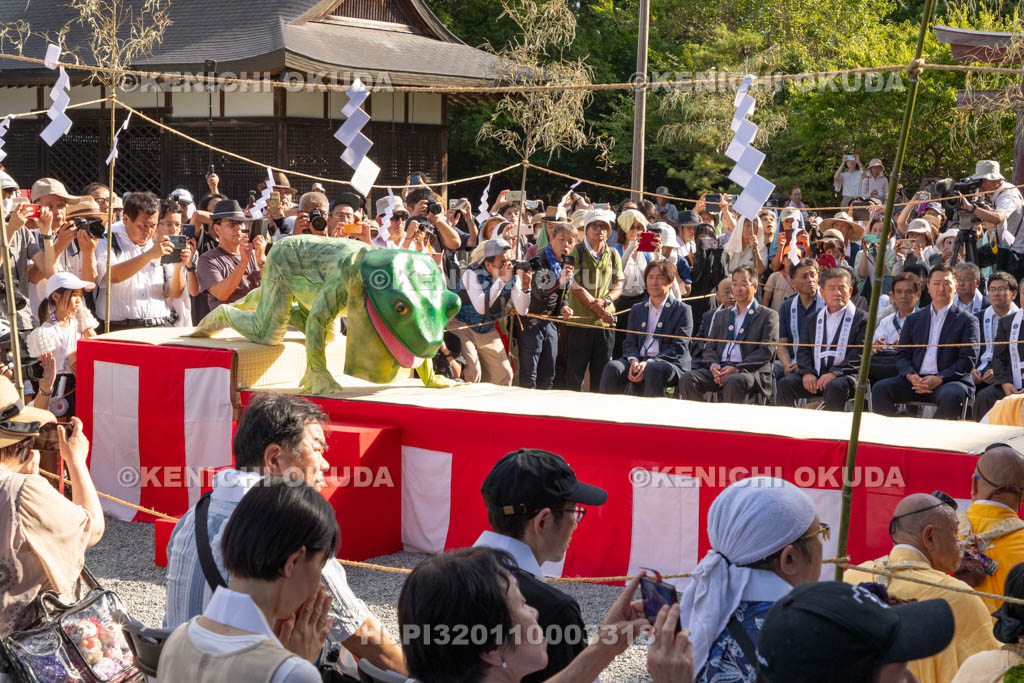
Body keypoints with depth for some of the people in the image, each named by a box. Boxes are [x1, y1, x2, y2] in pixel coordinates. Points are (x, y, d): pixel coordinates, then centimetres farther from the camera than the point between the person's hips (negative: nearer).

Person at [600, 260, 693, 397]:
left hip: (669, 363, -4)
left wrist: (649, 363, -17)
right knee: (612, 368, -26)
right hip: (639, 360, 4)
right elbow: (629, 343, 15)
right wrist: (634, 361, -10)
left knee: (653, 369, -38)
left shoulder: (682, 310, 7)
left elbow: (679, 348, -4)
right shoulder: (637, 309, 22)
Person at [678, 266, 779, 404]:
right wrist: (713, 365, -5)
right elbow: (710, 347, 20)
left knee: (733, 382, -39)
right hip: (720, 368, 5)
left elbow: (767, 351, -3)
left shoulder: (768, 316, 9)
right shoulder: (722, 316, 25)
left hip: (750, 371, -4)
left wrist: (737, 368, -15)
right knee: (688, 379, -23)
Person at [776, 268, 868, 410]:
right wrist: (807, 372, -7)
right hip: (814, 374, 4)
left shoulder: (861, 319, 7)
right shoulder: (812, 320, 22)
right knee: (785, 384, -21)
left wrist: (834, 373, -17)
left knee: (835, 387, -37)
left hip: (844, 373, -4)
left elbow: (858, 355, -4)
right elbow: (803, 351, 15)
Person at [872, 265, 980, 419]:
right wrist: (910, 375, -9)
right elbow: (902, 355, 15)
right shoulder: (914, 319, 20)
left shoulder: (967, 321, 8)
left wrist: (939, 379, -15)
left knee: (951, 396, -38)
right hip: (916, 380, 3)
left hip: (949, 380, -3)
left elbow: (969, 360, -1)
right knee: (880, 389, -23)